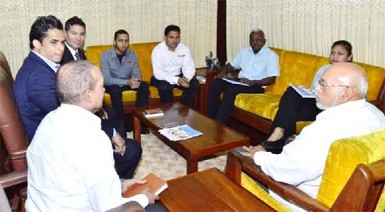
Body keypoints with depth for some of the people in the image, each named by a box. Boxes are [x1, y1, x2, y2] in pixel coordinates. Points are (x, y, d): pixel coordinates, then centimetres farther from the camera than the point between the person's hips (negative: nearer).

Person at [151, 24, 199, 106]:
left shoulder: (184, 49, -7)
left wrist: (186, 78, -34)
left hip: (179, 76, 4)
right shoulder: (158, 50, -18)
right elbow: (158, 73, -25)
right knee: (164, 87, -35)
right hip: (162, 77, -4)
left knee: (195, 84, -19)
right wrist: (177, 80, -37)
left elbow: (189, 67, -9)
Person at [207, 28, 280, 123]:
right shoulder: (245, 51, 14)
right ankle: (211, 118, -12)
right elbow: (231, 65, 20)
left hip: (257, 86, -6)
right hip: (239, 81, 6)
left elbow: (272, 79, -12)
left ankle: (219, 123, -25)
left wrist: (253, 82, -26)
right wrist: (223, 72, -3)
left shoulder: (271, 55, -5)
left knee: (230, 90, -33)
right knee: (214, 85, -17)